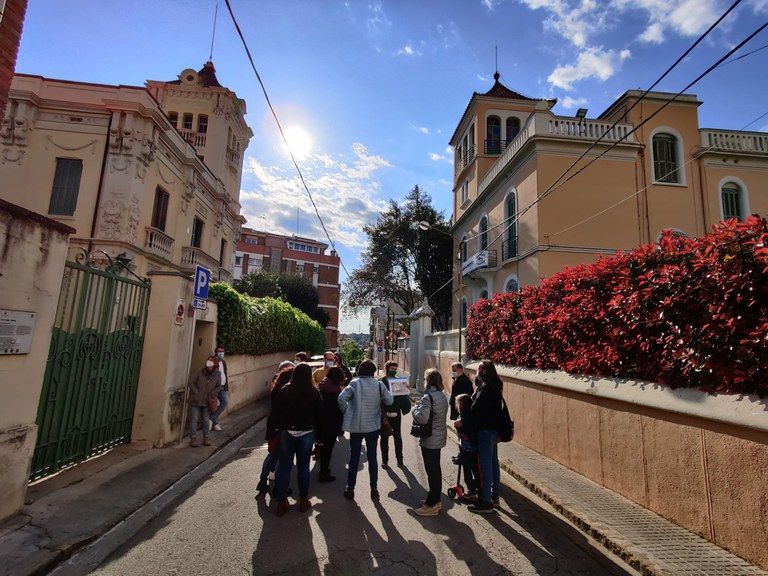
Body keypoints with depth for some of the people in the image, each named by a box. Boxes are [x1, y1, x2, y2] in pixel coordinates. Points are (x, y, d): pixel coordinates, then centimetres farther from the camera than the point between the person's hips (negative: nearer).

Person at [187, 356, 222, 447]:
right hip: (195, 400, -2)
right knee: (194, 419, 2)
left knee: (206, 420, 10)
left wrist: (212, 393, -5)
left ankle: (205, 438, 20)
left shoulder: (217, 374, -6)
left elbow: (218, 386, 9)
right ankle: (193, 438, 12)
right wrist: (196, 393, -12)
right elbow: (191, 382, -7)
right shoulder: (200, 372, -15)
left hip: (207, 401, 3)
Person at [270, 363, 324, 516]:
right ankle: (303, 501, 23)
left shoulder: (284, 391, -6)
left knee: (284, 468, 11)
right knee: (303, 467, 12)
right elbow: (319, 415, -3)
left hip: (286, 433, 0)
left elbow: (275, 413, -3)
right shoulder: (314, 393, -7)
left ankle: (282, 503, 17)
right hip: (307, 434, 0)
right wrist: (319, 436, 7)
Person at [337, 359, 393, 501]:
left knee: (354, 457, 11)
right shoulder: (379, 385, -6)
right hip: (373, 426, 1)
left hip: (356, 426, -1)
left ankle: (350, 489, 20)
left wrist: (346, 412, -4)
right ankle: (374, 489, 19)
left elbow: (342, 398, -20)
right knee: (372, 457, 13)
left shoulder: (355, 383, -10)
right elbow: (389, 400, -1)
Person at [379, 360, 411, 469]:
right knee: (384, 437, 10)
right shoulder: (381, 382, -6)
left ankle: (399, 459, 24)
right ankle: (385, 460, 22)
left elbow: (404, 397, 0)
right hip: (384, 414, -1)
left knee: (397, 436, 11)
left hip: (396, 414, 2)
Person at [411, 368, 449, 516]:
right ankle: (435, 500, 31)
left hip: (430, 440, -9)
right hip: (440, 436, 9)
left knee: (432, 471, 1)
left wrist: (415, 407, -10)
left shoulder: (428, 397, -22)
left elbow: (421, 418, -28)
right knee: (436, 469, 18)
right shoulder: (442, 396, 6)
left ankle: (431, 505, 12)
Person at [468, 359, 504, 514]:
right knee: (493, 463, 18)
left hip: (485, 430, -10)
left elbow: (475, 409, -20)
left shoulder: (485, 388, -20)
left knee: (485, 466, -2)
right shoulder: (495, 386, 8)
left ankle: (485, 502, 7)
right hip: (495, 429, 10)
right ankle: (494, 497, 31)